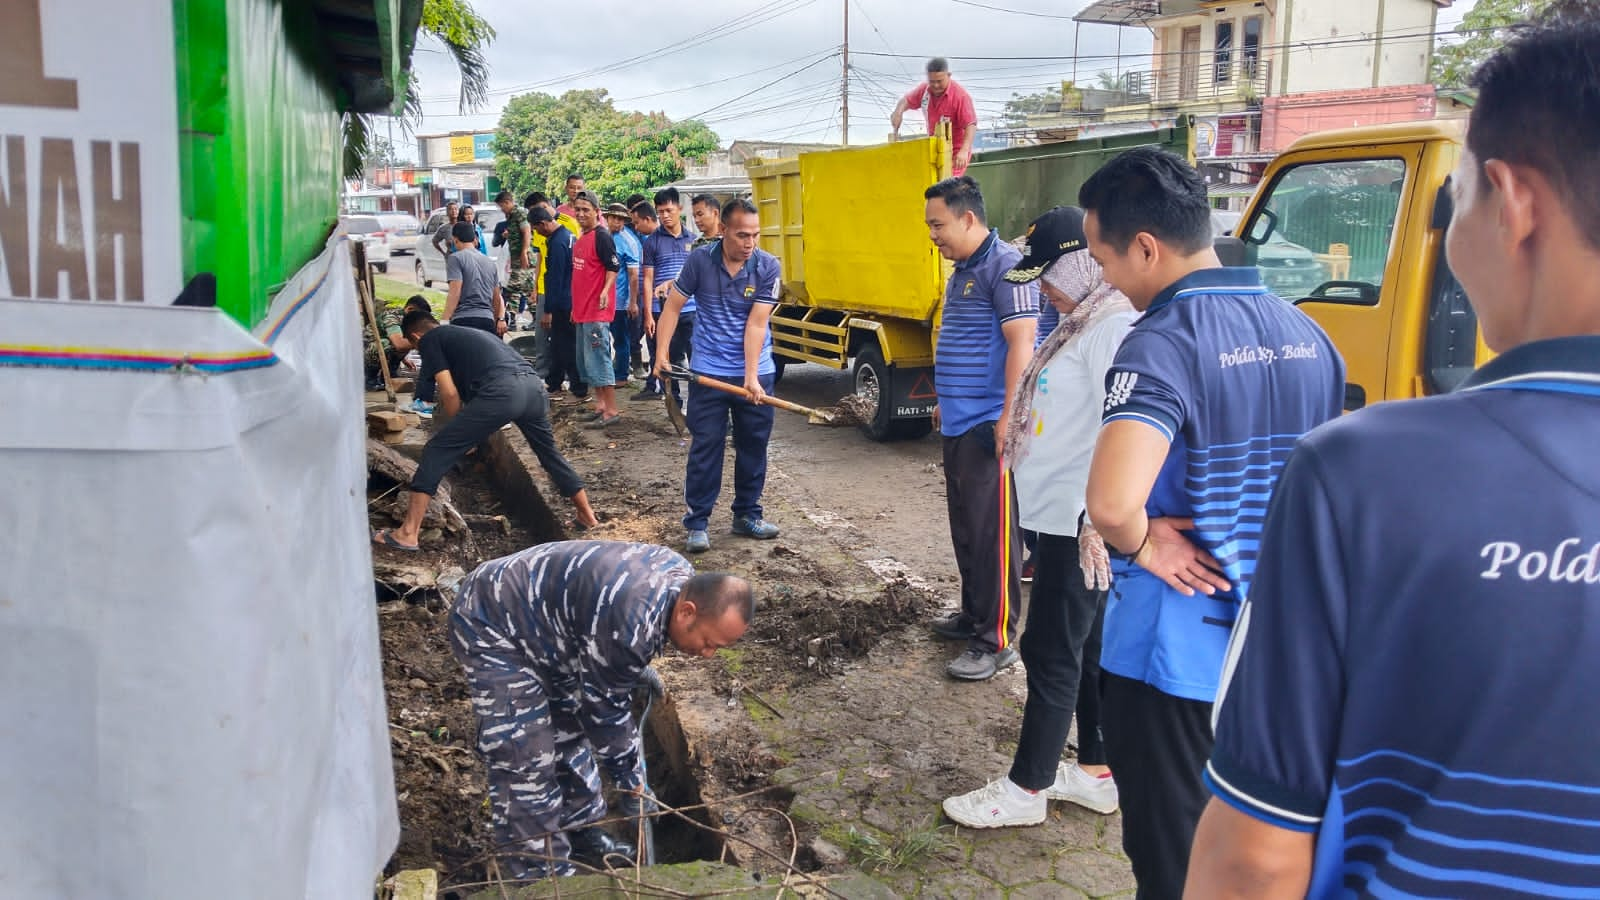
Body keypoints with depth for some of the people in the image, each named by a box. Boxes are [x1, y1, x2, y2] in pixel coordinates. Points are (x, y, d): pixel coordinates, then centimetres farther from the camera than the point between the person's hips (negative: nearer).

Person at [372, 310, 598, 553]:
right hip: (533, 386, 7)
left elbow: (449, 393, 7)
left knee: (437, 451, 4)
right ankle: (587, 516, 40)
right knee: (549, 452, 30)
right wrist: (471, 431, 49)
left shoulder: (429, 340, 16)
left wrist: (461, 432, 20)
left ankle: (408, 533, 2)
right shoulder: (471, 333, 38)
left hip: (501, 392, -7)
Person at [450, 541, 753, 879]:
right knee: (525, 759, -9)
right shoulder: (629, 627, -36)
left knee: (571, 728, 16)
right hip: (492, 626, -9)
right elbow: (605, 713, -21)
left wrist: (637, 667, 19)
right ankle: (540, 875, 4)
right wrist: (631, 784, -8)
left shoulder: (681, 575, -8)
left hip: (537, 619, 10)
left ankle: (581, 832, 32)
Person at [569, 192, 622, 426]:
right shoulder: (581, 239, 15)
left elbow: (613, 267, -18)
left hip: (597, 311, -10)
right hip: (582, 311, 10)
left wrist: (605, 292, -32)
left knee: (598, 359, -8)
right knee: (584, 360, 14)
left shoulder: (601, 236, -12)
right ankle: (600, 403, 23)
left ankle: (612, 409, -3)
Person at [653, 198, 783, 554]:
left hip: (755, 372, 1)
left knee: (753, 445, 11)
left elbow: (756, 323, -14)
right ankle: (697, 522, 9)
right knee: (705, 446, 1)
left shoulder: (768, 267, -10)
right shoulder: (700, 260, -9)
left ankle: (747, 514, 26)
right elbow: (673, 306, -1)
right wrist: (661, 353, -8)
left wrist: (751, 376, -21)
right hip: (709, 371, -1)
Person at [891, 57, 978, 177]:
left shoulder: (961, 95, -20)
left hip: (955, 151, -7)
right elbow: (906, 100, 14)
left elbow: (971, 125, -26)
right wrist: (898, 112, -11)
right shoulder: (924, 90, -1)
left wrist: (964, 151, -40)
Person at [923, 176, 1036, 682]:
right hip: (959, 424, 10)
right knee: (964, 527, 17)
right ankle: (974, 613, 30)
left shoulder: (1005, 265, -14)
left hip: (988, 425, -10)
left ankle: (996, 640, 2)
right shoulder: (961, 270, 16)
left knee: (990, 532, -5)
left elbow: (1021, 344, -21)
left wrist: (1009, 416, -24)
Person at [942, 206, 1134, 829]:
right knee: (1089, 648, 18)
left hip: (1080, 521, -10)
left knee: (1052, 653, 1)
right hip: (1063, 515, 11)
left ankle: (1026, 789, 14)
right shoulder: (1082, 323, 13)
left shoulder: (1115, 330, -20)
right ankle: (1097, 772, 31)